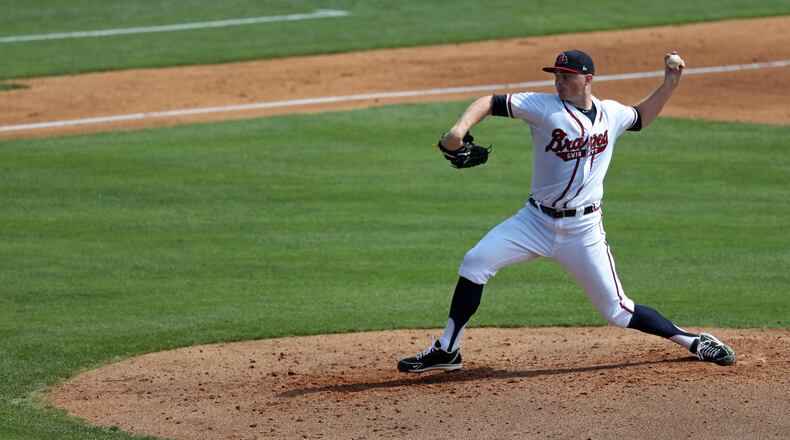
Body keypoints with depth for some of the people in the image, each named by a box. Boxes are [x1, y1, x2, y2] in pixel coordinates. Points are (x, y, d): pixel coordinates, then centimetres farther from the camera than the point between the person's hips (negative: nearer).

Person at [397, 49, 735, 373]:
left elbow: (641, 117, 27)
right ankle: (446, 352, -8)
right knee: (475, 262, -18)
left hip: (583, 231, 0)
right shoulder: (543, 106, -7)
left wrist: (670, 84, 14)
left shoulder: (611, 113, 4)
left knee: (617, 311, 0)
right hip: (536, 221, 0)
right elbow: (490, 103, -14)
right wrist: (460, 130, -32)